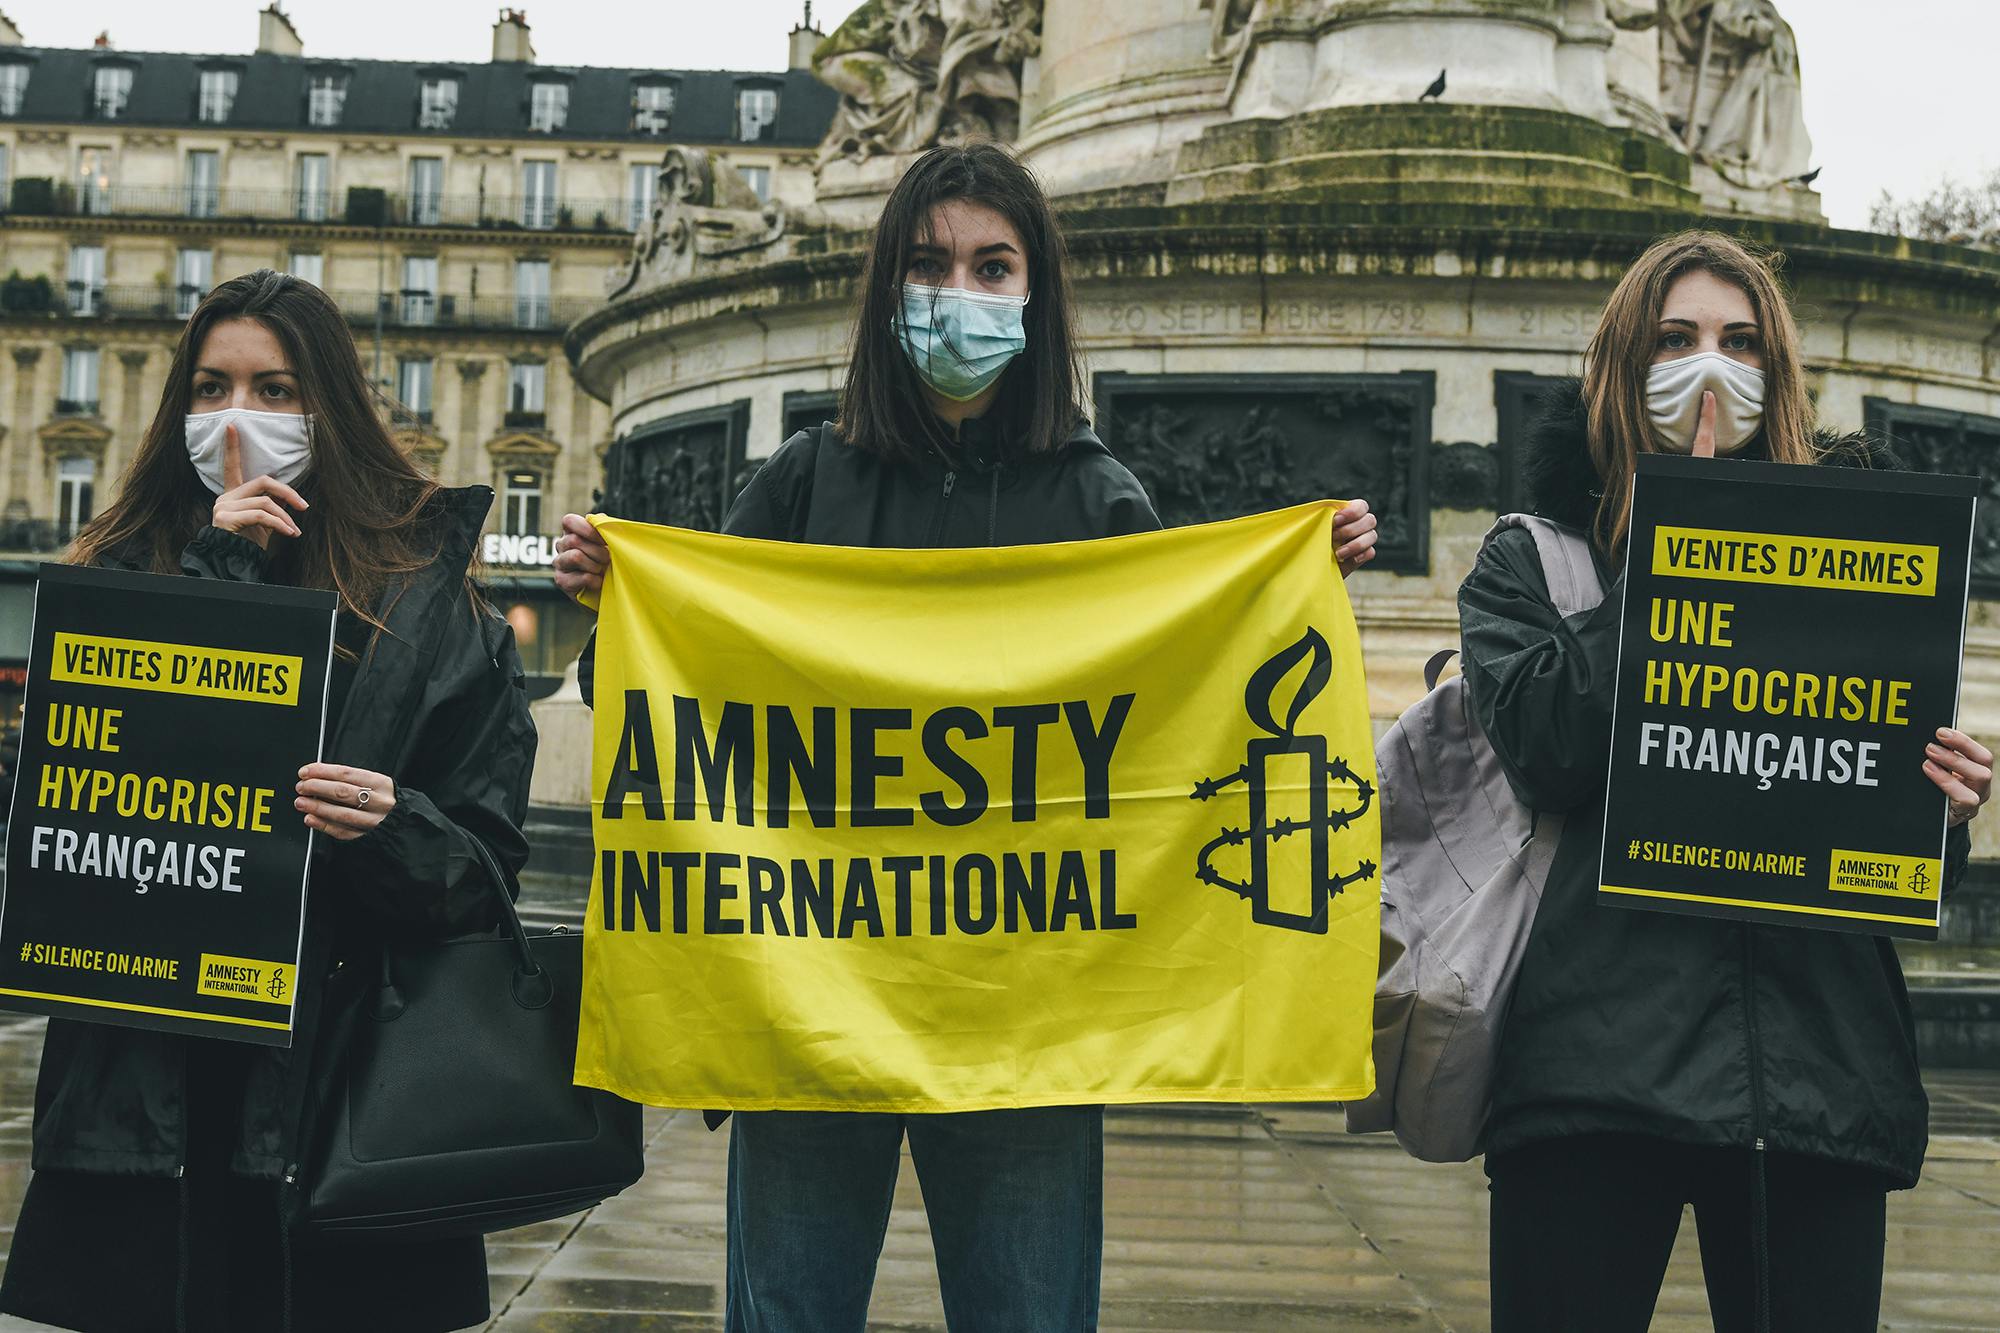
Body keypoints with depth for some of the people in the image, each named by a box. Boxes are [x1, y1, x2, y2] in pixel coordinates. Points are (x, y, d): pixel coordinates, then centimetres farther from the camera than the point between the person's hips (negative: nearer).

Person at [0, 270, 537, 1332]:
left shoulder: (423, 599, 3)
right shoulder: (122, 576, 9)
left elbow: (486, 859, 1)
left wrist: (392, 828, -21)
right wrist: (217, 567, -9)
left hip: (340, 1080, -1)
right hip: (140, 1078, 2)